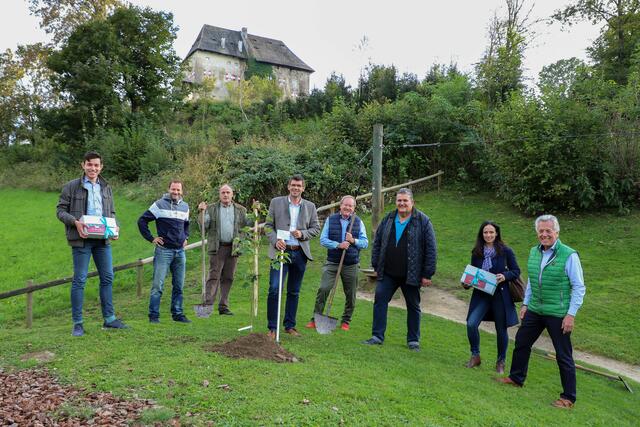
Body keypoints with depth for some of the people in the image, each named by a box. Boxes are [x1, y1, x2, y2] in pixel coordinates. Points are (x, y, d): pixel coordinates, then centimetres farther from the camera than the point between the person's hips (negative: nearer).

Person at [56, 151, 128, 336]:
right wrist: (75, 222, -18)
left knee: (107, 278, 7)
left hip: (103, 239, 5)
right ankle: (77, 323, 10)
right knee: (79, 280, 0)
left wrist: (114, 226, -1)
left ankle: (109, 318, 17)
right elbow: (60, 210, 0)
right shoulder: (72, 186, 1)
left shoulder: (106, 187, 14)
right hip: (82, 240, -5)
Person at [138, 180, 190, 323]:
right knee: (158, 285, -4)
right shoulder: (159, 204, -3)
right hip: (164, 250, -5)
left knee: (179, 286, 9)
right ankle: (153, 315, 5)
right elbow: (142, 221, -3)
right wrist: (151, 238, -6)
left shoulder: (185, 207, 13)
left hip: (180, 251, 5)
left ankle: (178, 314, 18)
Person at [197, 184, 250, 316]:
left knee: (228, 278, 7)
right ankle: (208, 304, -6)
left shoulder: (241, 210, 11)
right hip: (217, 247, -2)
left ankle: (223, 306, 15)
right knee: (214, 276, -7)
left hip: (233, 248, 2)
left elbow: (248, 224, 4)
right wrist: (202, 212, -10)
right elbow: (204, 226, 2)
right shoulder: (211, 208, 8)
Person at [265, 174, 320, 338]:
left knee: (294, 292, 11)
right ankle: (272, 327, 2)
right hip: (280, 251, -2)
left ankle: (290, 326, 23)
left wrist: (302, 234, -9)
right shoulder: (276, 202, 5)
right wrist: (275, 241, -13)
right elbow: (268, 225, 4)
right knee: (274, 289, -10)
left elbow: (316, 228, 10)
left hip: (300, 253, 3)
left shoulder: (310, 207, 9)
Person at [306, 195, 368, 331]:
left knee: (350, 295, 8)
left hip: (351, 265, 2)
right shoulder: (330, 219, 3)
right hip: (332, 262, -1)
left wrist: (353, 240, -15)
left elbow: (365, 243, 4)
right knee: (323, 289, -10)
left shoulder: (358, 222, 6)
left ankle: (345, 321, 25)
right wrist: (338, 245, -17)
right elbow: (323, 239, -2)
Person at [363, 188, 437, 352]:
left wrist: (427, 274, -9)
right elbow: (377, 243, 11)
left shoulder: (423, 221, -5)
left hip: (411, 275, -3)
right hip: (388, 274, 3)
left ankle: (413, 341, 23)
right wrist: (376, 266, 7)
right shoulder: (387, 220, 6)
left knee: (413, 306, 10)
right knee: (380, 300, -2)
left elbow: (431, 249, -7)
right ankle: (377, 336, 7)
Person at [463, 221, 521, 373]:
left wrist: (505, 276, -18)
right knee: (471, 324, -12)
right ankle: (475, 356, 9)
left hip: (500, 295, -2)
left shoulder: (505, 251, -5)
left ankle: (501, 361, 29)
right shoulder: (476, 253, 4)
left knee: (501, 329, 9)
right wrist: (467, 283, -7)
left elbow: (516, 271, 0)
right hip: (481, 294, 2)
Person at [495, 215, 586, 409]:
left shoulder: (569, 255, -14)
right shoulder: (534, 252, 5)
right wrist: (525, 303, 15)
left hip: (558, 314, -6)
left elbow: (579, 287, -12)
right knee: (521, 343, 16)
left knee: (563, 355, 4)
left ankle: (568, 397, 18)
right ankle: (516, 378, 36)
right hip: (534, 311, 7)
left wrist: (571, 314, -15)